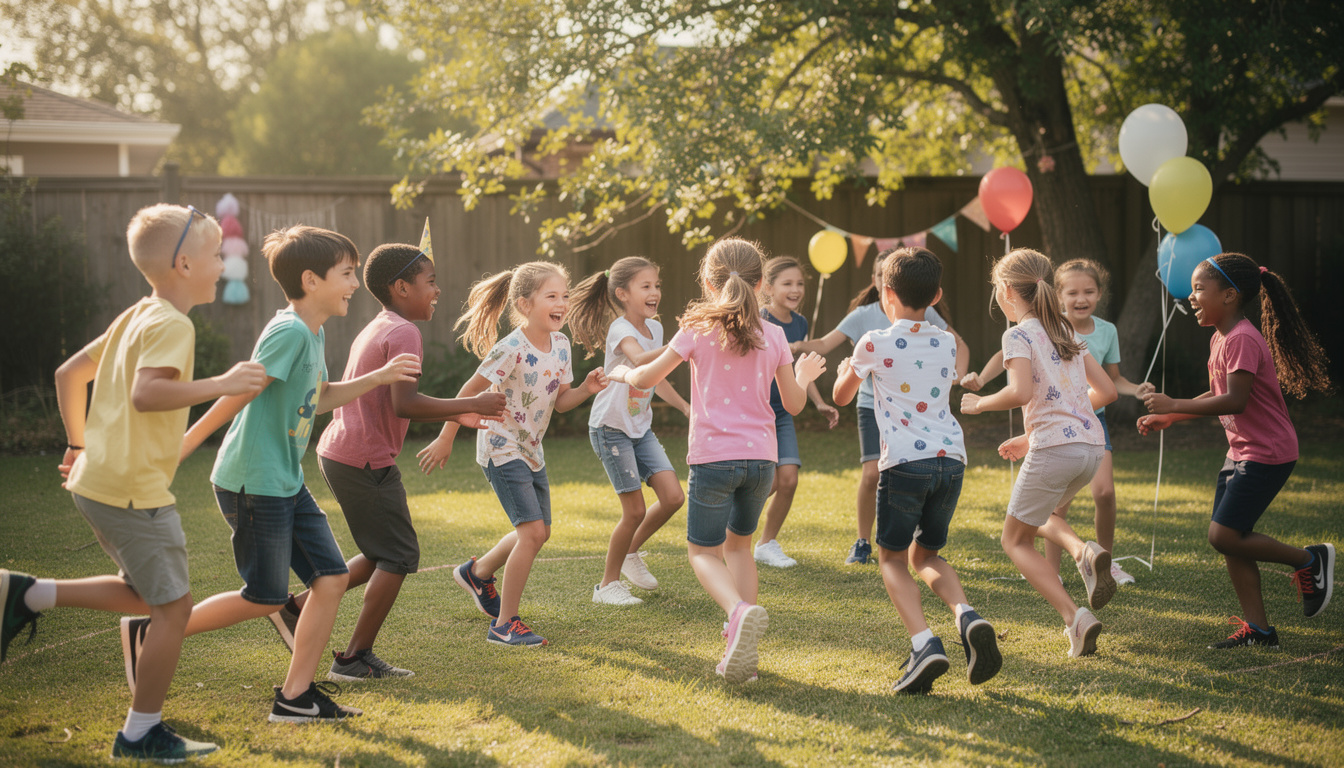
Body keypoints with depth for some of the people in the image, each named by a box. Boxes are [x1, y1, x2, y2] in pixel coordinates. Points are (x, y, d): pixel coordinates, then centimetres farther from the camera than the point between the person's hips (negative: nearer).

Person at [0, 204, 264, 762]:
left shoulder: (134, 318, 15)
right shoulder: (171, 325, -14)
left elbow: (68, 373, 21)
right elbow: (146, 393, -31)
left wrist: (79, 444, 26)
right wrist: (221, 385, -27)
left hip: (98, 480, 10)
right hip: (134, 488, -10)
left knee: (149, 594, 21)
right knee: (174, 604, -1)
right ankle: (142, 733, 7)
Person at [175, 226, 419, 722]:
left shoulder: (313, 334, 10)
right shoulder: (289, 332, -19)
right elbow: (237, 395, -20)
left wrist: (379, 378, 17)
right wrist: (179, 450, -17)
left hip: (287, 484, 9)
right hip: (253, 482, -9)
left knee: (332, 577, 4)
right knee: (266, 597, -1)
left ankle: (295, 696, 10)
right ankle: (149, 634, 13)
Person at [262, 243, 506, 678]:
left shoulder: (375, 330, 18)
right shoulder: (403, 333, -14)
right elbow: (405, 405, -25)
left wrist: (456, 416, 18)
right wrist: (472, 404, -17)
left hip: (338, 454, 10)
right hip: (366, 461, -10)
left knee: (383, 554, 18)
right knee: (398, 556, -1)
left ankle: (298, 607, 17)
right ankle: (356, 659, 3)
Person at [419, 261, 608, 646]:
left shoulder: (560, 344, -1)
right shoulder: (512, 350, -23)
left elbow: (560, 401, 7)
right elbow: (470, 392, -17)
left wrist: (586, 390, -12)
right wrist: (445, 440, -14)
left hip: (531, 450, 8)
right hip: (501, 448, -8)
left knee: (538, 532, 17)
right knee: (532, 531, -16)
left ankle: (477, 572, 44)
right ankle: (504, 624, -6)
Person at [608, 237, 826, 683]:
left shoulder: (698, 329, -2)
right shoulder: (773, 336, 5)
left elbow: (648, 379, 2)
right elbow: (794, 403, 12)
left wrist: (623, 373, 24)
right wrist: (805, 376, 33)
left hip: (713, 457, -3)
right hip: (761, 459, 3)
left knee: (703, 551, 9)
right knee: (738, 545, 22)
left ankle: (741, 611, -24)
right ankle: (741, 651, 11)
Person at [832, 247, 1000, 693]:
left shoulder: (873, 345, 0)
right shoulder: (946, 344, 12)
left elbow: (841, 397, 15)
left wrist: (844, 371, 38)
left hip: (905, 460, -4)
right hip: (951, 457, 5)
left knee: (892, 558, 9)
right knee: (925, 555, 21)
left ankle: (924, 643, -14)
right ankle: (967, 617, -8)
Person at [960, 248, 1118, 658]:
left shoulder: (1019, 335, -4)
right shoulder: (1065, 332, 18)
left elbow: (1021, 392, -21)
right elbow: (1106, 391, 18)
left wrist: (979, 404, -1)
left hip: (1054, 449, -7)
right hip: (1093, 445, 7)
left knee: (1016, 540, 10)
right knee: (1036, 514, 32)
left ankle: (1075, 618, -8)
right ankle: (1085, 553, 1)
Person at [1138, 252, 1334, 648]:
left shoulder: (1242, 340, -20)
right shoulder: (1219, 339, 11)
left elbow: (1235, 401, -28)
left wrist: (1174, 404, -24)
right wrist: (1167, 418, 13)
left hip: (1267, 454, -10)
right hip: (1240, 452, 10)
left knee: (1224, 535, -14)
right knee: (1228, 540, 6)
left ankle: (1310, 560, 4)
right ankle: (1257, 629, 11)